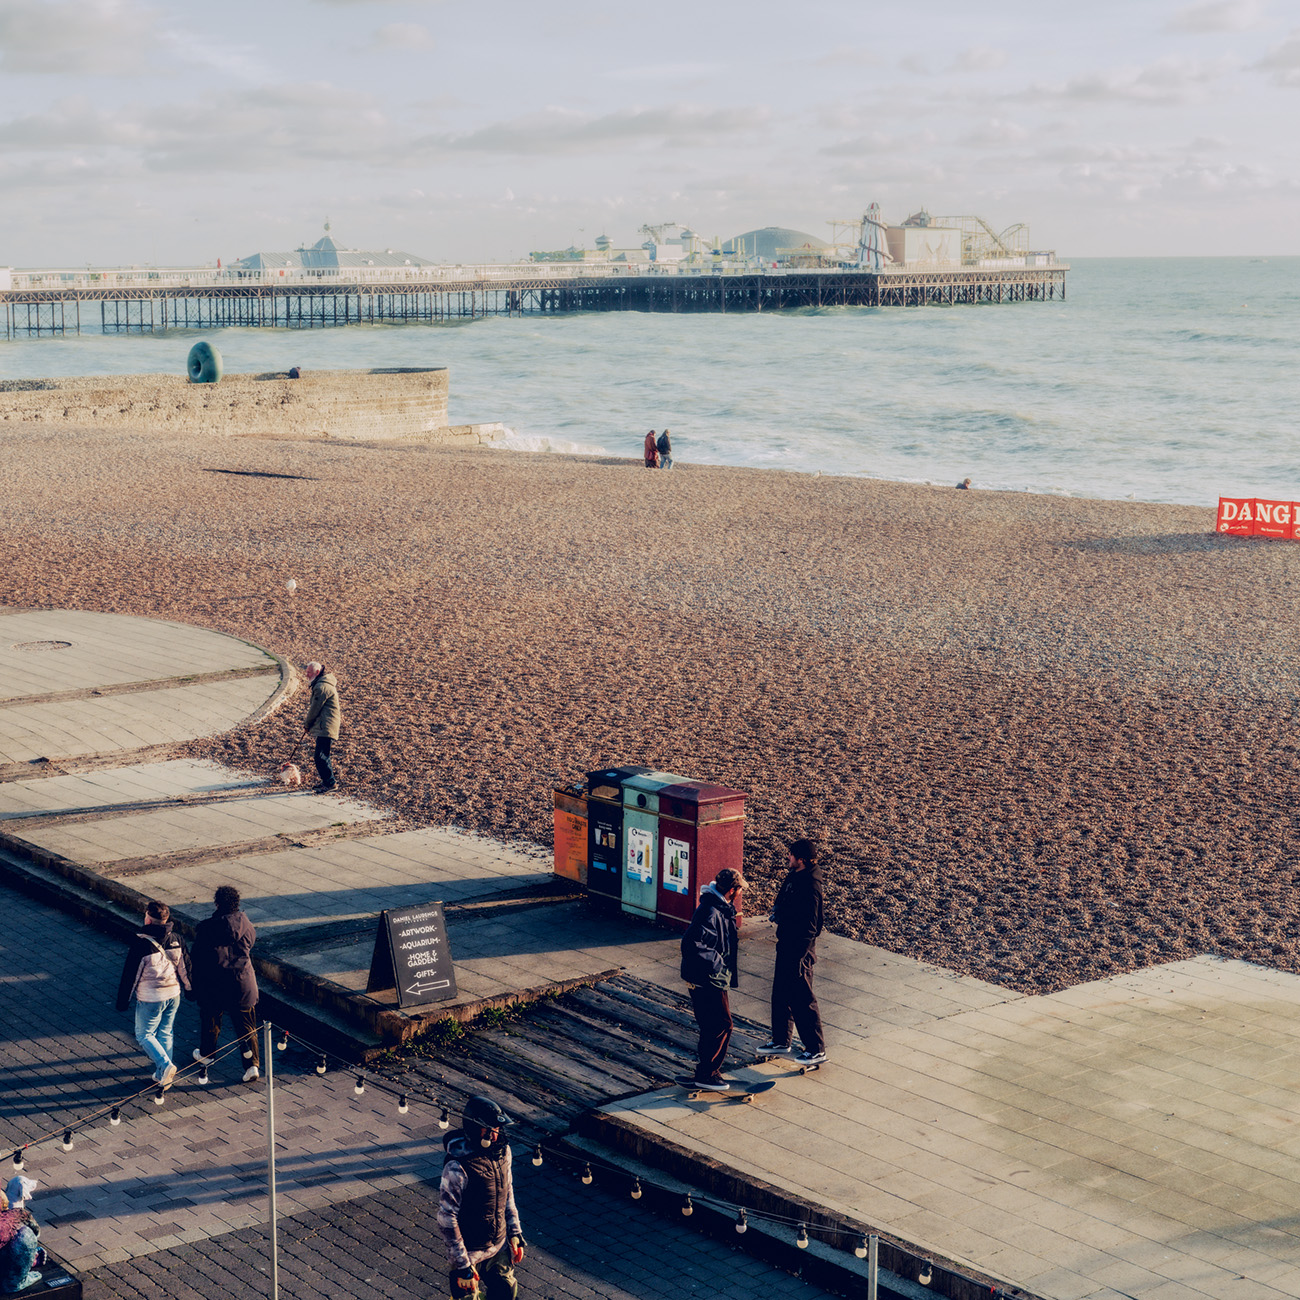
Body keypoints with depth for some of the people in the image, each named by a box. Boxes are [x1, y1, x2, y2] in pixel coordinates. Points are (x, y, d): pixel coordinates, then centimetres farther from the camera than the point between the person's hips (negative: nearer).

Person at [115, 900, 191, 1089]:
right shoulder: (175, 939, -3)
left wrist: (122, 1000, -4)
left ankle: (165, 1065, -7)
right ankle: (163, 1075, 25)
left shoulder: (141, 942, -20)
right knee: (165, 1033, 19)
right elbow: (185, 967, 7)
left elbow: (130, 974, -14)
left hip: (151, 998, -6)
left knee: (144, 1034, 11)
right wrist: (188, 989, 22)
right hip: (173, 995, 6)